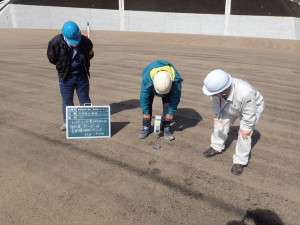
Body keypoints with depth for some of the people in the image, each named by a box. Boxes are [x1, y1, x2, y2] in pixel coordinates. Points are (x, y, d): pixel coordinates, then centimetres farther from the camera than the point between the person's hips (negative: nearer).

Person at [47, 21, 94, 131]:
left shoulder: (85, 41, -15)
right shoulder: (55, 42, -18)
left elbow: (90, 54, 5)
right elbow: (52, 58, -1)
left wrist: (83, 65, 0)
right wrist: (62, 66, 0)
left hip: (82, 76, 1)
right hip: (66, 77, 0)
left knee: (84, 100, 11)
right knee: (67, 101, 9)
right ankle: (67, 121, 26)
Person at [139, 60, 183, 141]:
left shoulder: (176, 79, -41)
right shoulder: (147, 77, -42)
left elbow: (176, 97, -26)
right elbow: (144, 95, -29)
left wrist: (171, 112, -20)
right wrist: (145, 112, -20)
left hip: (168, 85, 0)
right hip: (151, 84, 0)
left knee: (167, 104, -12)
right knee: (148, 103, -10)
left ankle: (166, 128, 0)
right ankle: (146, 127, 3)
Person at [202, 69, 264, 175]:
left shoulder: (245, 93, -48)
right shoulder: (217, 87, -33)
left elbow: (249, 114, -30)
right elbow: (216, 105, -11)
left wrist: (245, 128, -19)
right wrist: (218, 118, -2)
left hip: (252, 107, -5)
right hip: (230, 106, 5)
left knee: (244, 135, -10)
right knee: (221, 124, 8)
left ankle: (240, 161, 8)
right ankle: (216, 147, 31)